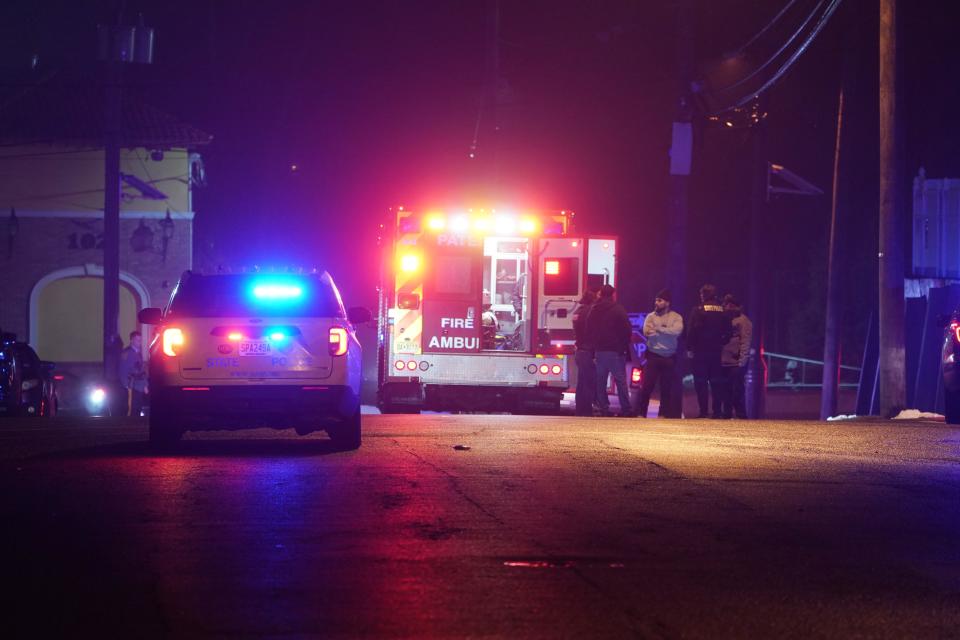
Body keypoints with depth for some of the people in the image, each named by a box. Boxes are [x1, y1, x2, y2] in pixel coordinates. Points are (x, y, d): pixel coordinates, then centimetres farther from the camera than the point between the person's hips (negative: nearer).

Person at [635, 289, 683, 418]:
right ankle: (641, 413, -3)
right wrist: (666, 331, -18)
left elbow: (677, 331, -15)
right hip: (653, 355, 0)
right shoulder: (651, 316, 7)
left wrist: (658, 329, -14)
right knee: (647, 386, -6)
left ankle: (665, 413, 14)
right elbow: (647, 332, -9)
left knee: (667, 387, 5)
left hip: (669, 358, 0)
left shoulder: (676, 317, 4)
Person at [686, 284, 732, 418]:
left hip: (701, 352, -4)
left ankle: (704, 411, -7)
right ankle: (717, 411, 5)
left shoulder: (698, 310, -7)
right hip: (717, 352, 4)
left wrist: (689, 348, -5)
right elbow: (727, 332, 8)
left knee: (701, 382, -1)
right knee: (716, 382, 8)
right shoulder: (723, 311, 6)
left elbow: (692, 331, -11)